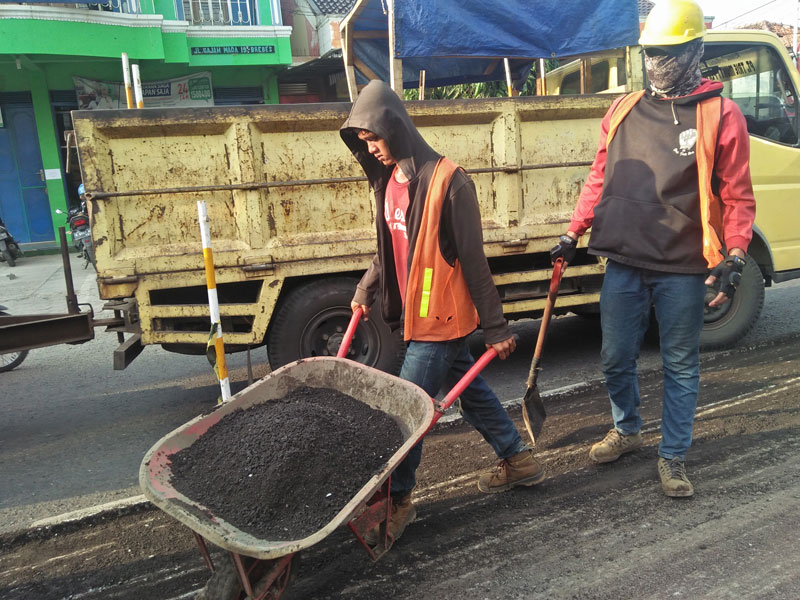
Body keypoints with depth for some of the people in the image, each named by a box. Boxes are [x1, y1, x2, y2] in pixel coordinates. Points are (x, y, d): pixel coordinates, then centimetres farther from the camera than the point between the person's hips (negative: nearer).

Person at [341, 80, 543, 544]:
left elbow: (473, 260, -17)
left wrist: (495, 326, -13)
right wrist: (366, 288, 9)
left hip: (442, 318, -8)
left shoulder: (447, 180, -19)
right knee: (469, 388, 20)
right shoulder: (390, 179, 6)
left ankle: (398, 500, 18)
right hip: (415, 312, 8)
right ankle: (518, 460, 39)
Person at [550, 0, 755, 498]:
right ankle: (627, 430, 38)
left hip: (683, 270, -3)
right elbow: (599, 180, 14)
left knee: (681, 367, 9)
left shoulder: (721, 116, -1)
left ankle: (673, 457, 25)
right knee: (616, 359, 13)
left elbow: (738, 195, -2)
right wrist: (573, 235, 10)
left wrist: (735, 256, -14)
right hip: (624, 264, 3)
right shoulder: (623, 112, 9)